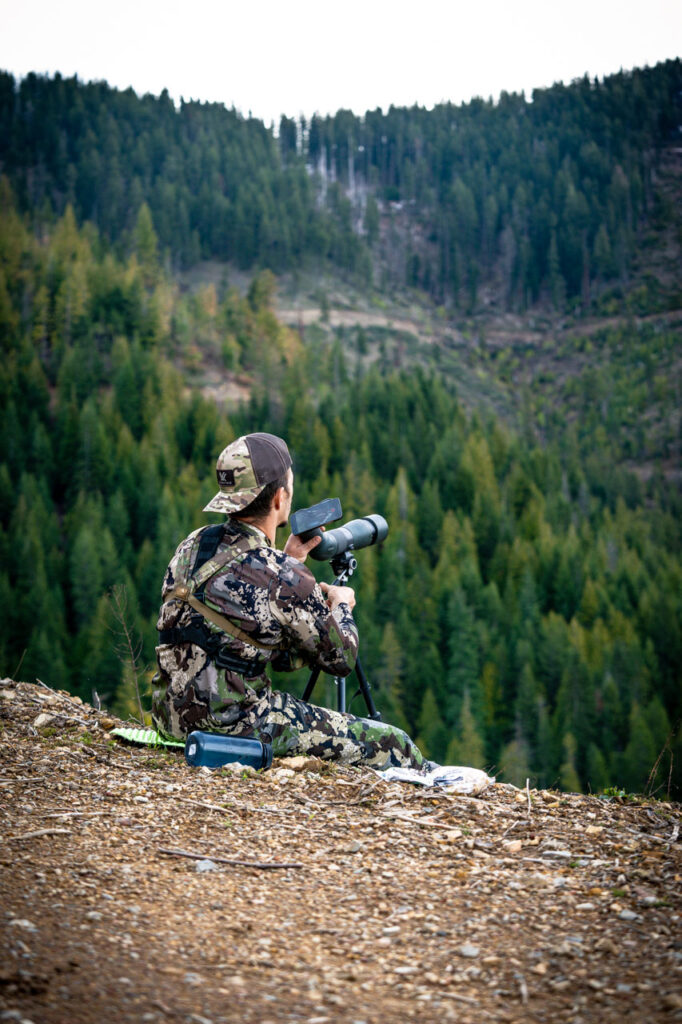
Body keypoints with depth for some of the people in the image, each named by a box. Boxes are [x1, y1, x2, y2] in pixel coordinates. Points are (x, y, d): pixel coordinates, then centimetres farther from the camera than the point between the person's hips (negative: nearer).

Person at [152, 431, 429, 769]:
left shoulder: (193, 544, 3)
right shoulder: (284, 577, -19)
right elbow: (340, 659, -4)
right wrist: (341, 605, 15)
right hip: (237, 726, -9)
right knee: (390, 744, 4)